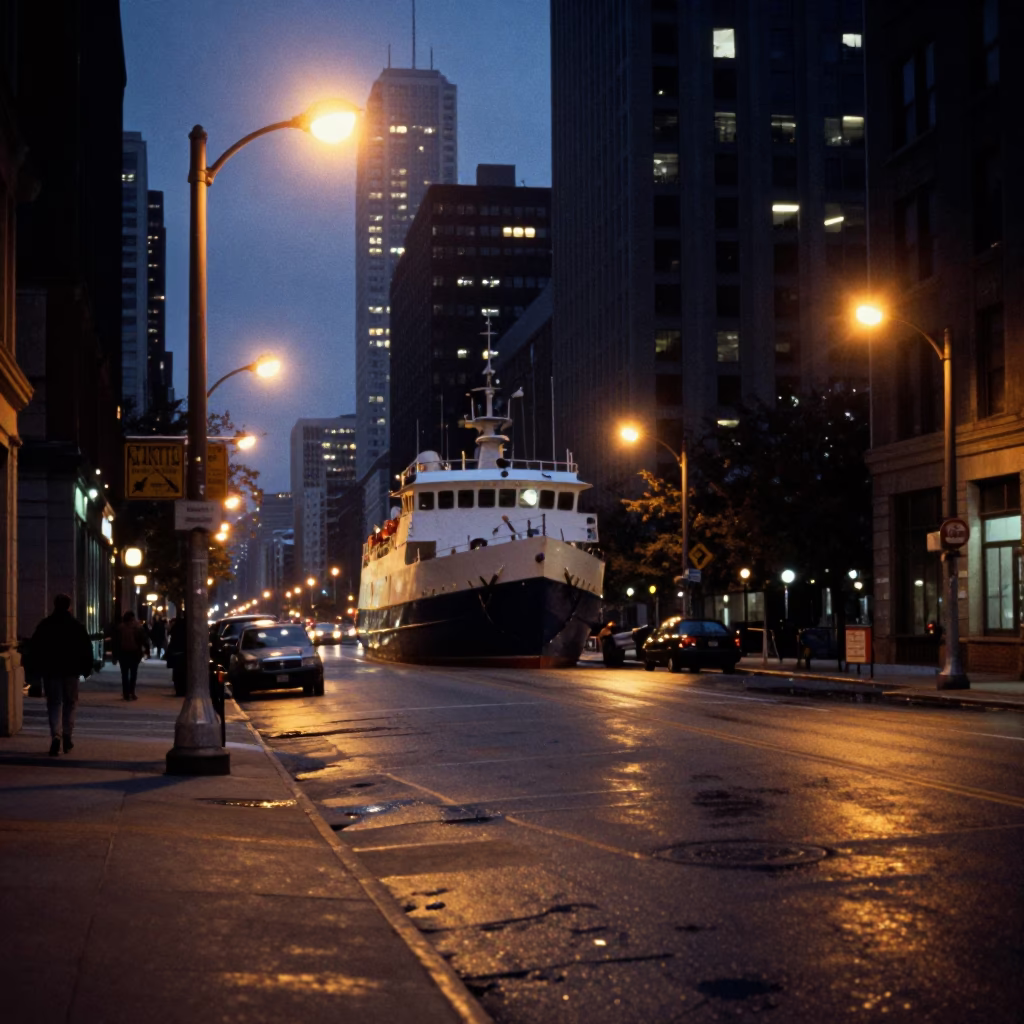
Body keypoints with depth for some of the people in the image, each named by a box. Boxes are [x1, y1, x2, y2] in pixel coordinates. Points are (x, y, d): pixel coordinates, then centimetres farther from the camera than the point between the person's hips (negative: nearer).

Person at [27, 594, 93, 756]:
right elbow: (86, 649, -2)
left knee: (54, 704, 3)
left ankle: (56, 736, -15)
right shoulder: (77, 626, -2)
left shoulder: (44, 625, 0)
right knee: (70, 704, 13)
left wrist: (37, 668, 10)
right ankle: (67, 737, 11)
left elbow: (34, 648, 2)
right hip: (71, 671, 0)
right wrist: (86, 669, 7)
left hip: (50, 670, 0)